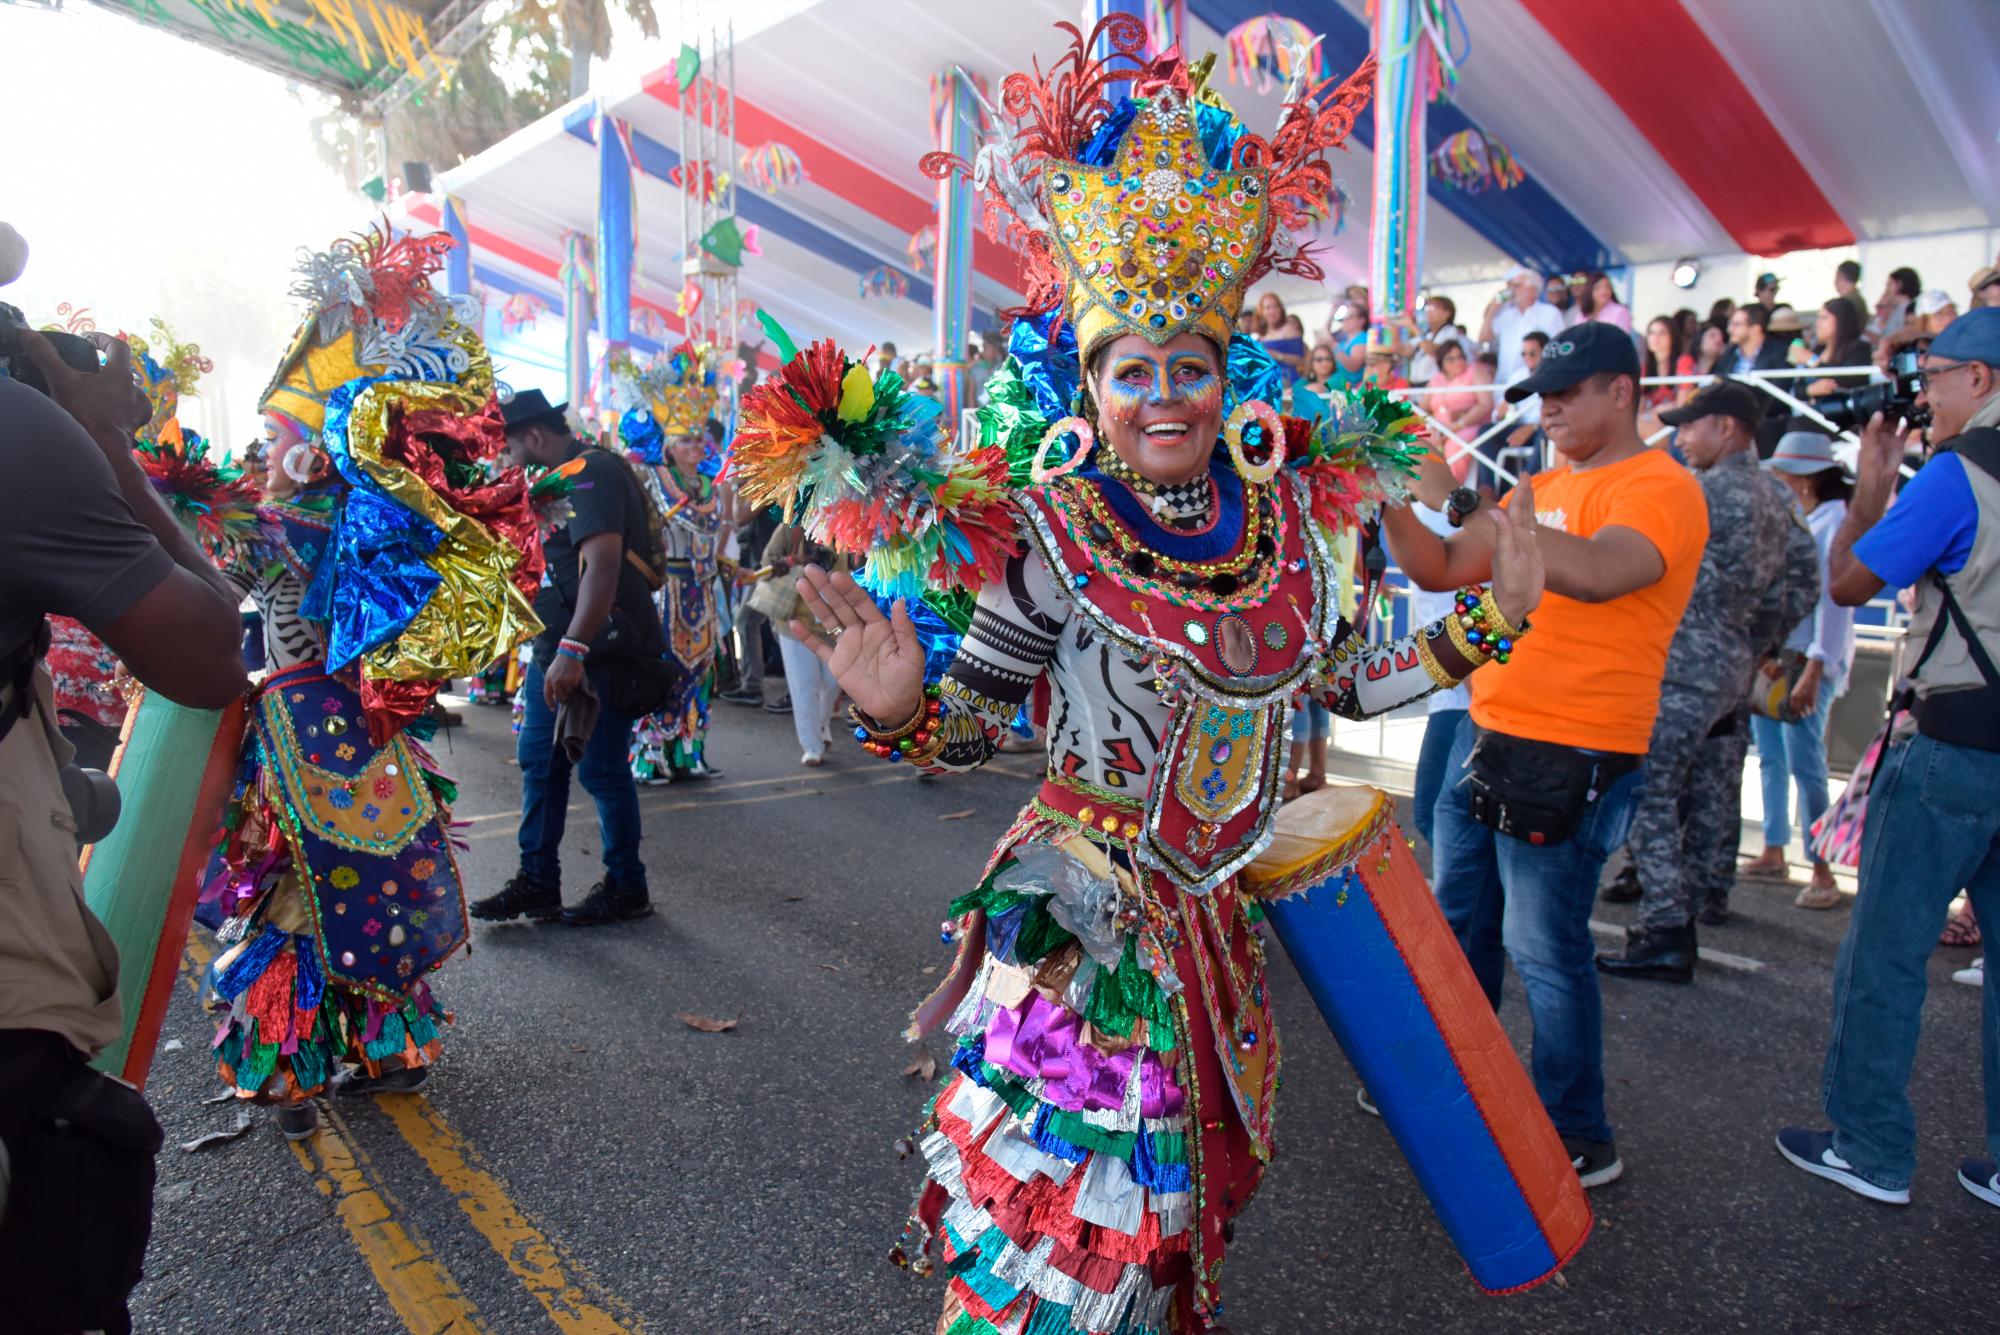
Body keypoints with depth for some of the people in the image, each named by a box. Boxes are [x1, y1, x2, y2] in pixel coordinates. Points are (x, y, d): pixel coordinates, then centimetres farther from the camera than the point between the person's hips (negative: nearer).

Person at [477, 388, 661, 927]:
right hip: (557, 647, 11)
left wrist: (573, 648, -34)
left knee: (601, 770, -2)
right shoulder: (565, 478, 18)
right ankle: (537, 883, 23)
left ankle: (626, 888, 13)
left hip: (597, 652, -11)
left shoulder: (590, 472, -15)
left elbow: (602, 561, -28)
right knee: (539, 762, 14)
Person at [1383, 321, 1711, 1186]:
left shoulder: (1658, 487, -10)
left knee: (1544, 950, 0)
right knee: (1458, 923, 18)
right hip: (1486, 735, 8)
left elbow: (1595, 573, -30)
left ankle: (1579, 1140, 18)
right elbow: (1440, 571, 12)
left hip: (1571, 757, -8)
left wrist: (1461, 503, -29)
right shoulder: (1541, 488, 15)